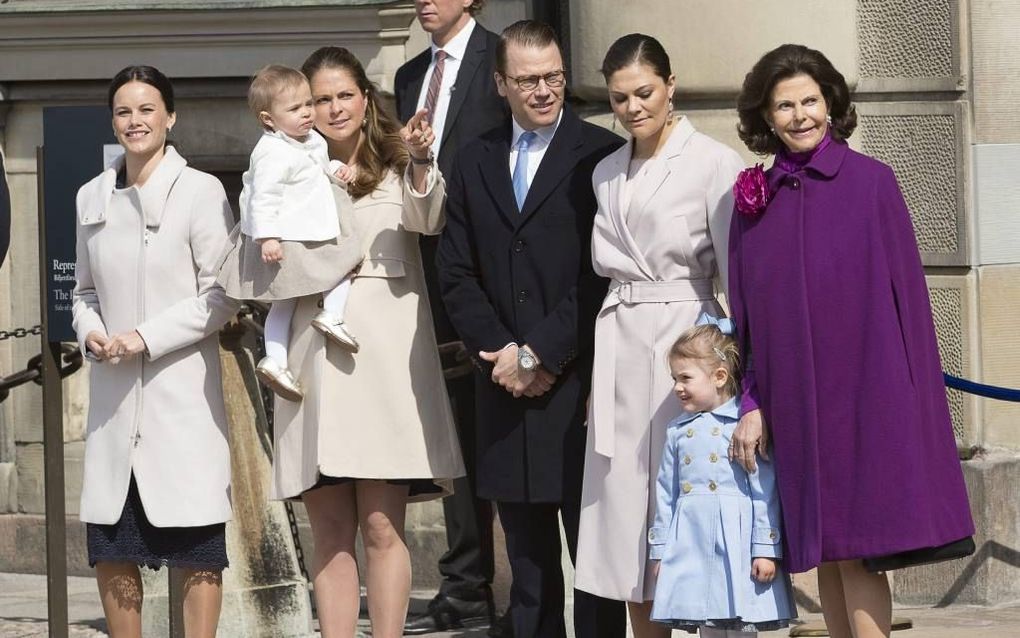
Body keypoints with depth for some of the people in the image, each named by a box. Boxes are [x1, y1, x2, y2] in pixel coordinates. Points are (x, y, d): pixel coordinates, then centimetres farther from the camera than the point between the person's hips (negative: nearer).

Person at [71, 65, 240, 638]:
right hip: (115, 394, 5)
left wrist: (146, 337, -13)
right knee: (111, 550, 6)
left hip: (181, 391, -5)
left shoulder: (201, 191, -5)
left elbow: (222, 295, -7)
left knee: (197, 549, 0)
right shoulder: (93, 198, 11)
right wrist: (91, 332, -2)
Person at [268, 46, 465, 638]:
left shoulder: (396, 166, 4)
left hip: (384, 359, -3)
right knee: (331, 534, 5)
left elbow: (429, 220, -17)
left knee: (381, 528, -4)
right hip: (315, 359, 3)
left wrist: (420, 163, -34)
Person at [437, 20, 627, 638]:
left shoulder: (600, 155, -5)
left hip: (579, 384, -5)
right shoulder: (474, 163, 13)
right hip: (506, 387, 5)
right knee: (526, 551, 9)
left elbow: (602, 274, -11)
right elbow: (456, 273, 10)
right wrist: (501, 352, -4)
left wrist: (539, 354, -11)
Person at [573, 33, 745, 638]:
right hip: (619, 349, 6)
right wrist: (593, 372, 10)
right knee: (628, 512, 5)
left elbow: (738, 274, -6)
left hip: (684, 341, -6)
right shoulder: (607, 173, 14)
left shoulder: (714, 163, -4)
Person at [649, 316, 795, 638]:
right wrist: (659, 550, 15)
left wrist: (766, 549, -10)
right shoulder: (678, 430, 13)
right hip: (691, 545, 5)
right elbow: (666, 492, 17)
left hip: (735, 541, -5)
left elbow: (765, 491, -6)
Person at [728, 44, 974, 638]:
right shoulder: (756, 198, 8)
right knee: (824, 551, 7)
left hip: (861, 389, -4)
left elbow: (905, 289, -3)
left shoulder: (870, 180, -2)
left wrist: (905, 400, -7)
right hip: (794, 399, 4)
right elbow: (748, 314, 10)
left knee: (855, 550, -8)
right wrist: (753, 402, 1)